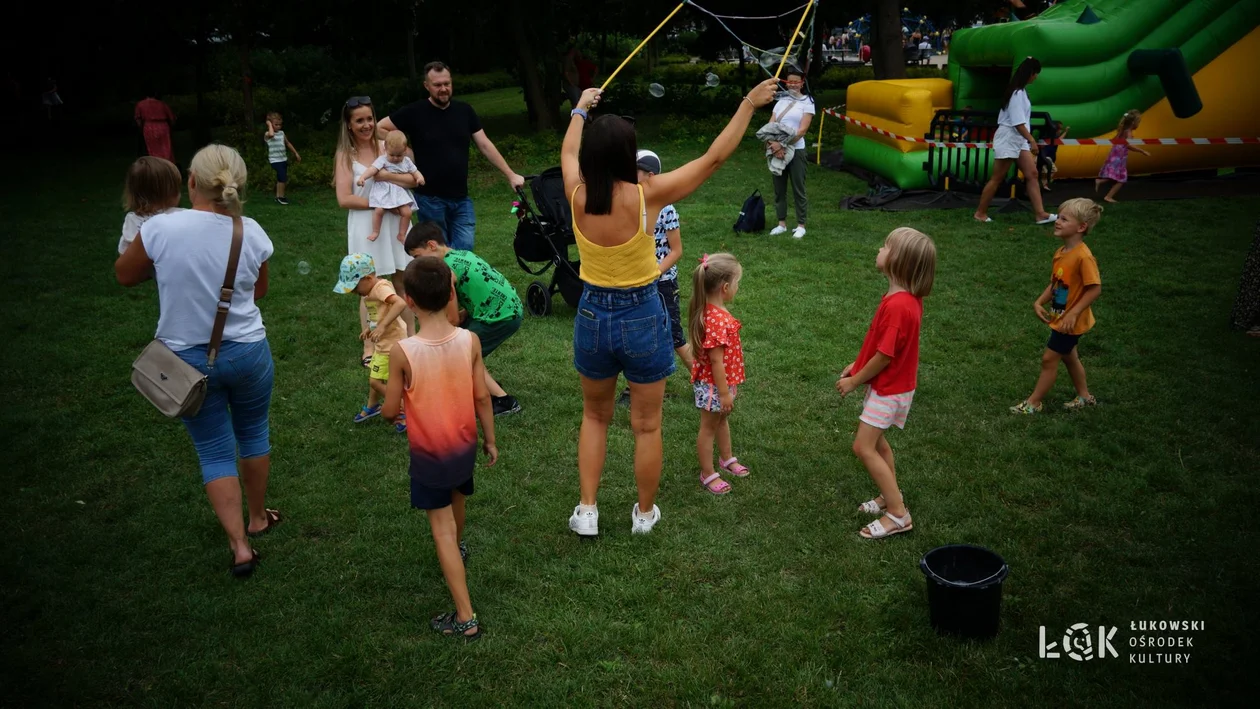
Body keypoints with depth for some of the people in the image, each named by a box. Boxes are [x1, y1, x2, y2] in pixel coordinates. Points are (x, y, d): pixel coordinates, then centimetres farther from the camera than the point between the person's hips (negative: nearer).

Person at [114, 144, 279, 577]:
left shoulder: (162, 228, -18)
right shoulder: (251, 233, -10)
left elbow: (125, 275, 1)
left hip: (187, 359, -1)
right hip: (247, 351, 2)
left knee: (215, 451, 10)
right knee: (253, 434, 22)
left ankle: (239, 546, 8)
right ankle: (258, 518, 40)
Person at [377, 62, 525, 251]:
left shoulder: (464, 111, 5)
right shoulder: (415, 112, -5)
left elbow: (485, 145, 6)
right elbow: (380, 128, 2)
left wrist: (510, 175, 2)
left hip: (461, 199, 3)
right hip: (430, 200, -3)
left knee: (465, 251, -3)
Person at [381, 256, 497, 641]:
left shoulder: (402, 351, -24)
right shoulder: (470, 341, -16)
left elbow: (391, 411, -15)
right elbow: (481, 397, -7)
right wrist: (491, 439, 7)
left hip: (427, 453, -4)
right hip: (465, 445, 4)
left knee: (442, 528, 5)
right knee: (456, 500, 31)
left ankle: (465, 617, 2)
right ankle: (458, 549, 61)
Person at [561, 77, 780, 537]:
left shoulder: (577, 196, -11)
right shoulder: (646, 196, -20)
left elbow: (568, 153, 14)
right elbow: (713, 158, -13)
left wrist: (580, 110, 31)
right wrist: (749, 105, -3)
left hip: (593, 316, 3)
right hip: (642, 318, -3)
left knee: (595, 417, 23)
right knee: (646, 425, 15)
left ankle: (587, 512, 25)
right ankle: (644, 513, 31)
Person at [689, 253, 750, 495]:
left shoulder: (714, 311, -1)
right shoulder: (717, 320, -32)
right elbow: (716, 360, -28)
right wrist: (724, 393, -22)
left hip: (723, 380, 10)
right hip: (713, 385, -10)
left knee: (722, 419, 27)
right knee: (709, 427, 8)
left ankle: (727, 459, 48)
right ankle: (708, 474, 24)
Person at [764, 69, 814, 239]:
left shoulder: (807, 102, -2)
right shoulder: (781, 101, 11)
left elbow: (802, 130, -12)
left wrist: (783, 144, -19)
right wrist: (773, 144, -16)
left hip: (796, 151, -5)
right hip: (777, 150, 5)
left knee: (798, 189, 0)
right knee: (779, 188, 8)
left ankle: (801, 225, 6)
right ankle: (782, 224, 16)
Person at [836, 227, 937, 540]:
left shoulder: (897, 305, -31)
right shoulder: (907, 296, -1)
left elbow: (884, 356, -25)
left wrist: (854, 382, -12)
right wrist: (856, 365, 13)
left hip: (889, 389, -10)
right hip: (887, 383, 10)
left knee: (863, 447, -4)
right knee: (876, 441, 21)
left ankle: (898, 515, 4)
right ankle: (890, 496, 37)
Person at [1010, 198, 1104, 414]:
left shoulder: (1083, 256, -25)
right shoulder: (1060, 252, 1)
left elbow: (1095, 288, -24)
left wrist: (1073, 313, -26)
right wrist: (1039, 302, -2)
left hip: (1071, 321, -9)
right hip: (1059, 317, 9)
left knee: (1049, 359, -1)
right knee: (1069, 356, 22)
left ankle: (1033, 403, 12)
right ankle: (1085, 397, 40)